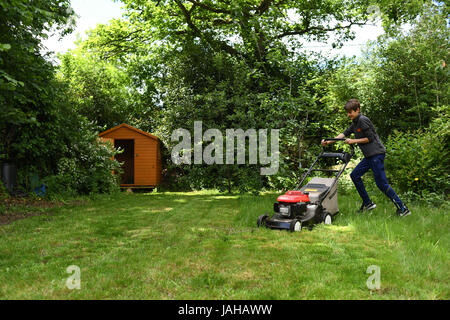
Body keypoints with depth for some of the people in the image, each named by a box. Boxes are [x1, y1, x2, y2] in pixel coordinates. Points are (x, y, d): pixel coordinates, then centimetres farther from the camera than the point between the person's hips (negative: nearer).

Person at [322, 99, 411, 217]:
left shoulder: (363, 120, -12)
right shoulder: (355, 123, 17)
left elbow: (370, 138, -14)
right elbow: (345, 134, 18)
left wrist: (353, 141, -9)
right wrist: (329, 142, 11)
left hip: (377, 154, -10)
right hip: (369, 156, 10)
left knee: (381, 183, -10)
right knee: (355, 175, 10)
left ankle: (403, 209, -3)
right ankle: (368, 203, 18)